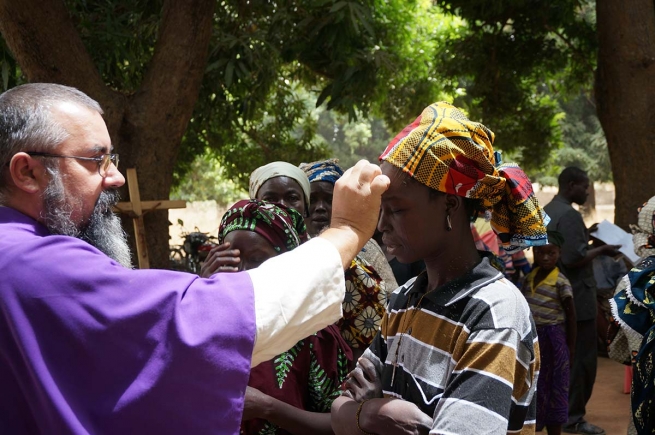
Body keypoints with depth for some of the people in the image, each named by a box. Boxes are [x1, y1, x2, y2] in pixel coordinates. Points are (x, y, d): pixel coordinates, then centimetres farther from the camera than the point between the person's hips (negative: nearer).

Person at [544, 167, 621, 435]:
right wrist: (601, 250, -12)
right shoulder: (569, 215, -19)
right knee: (581, 358, -2)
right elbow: (573, 258, -25)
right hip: (575, 298, -10)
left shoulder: (546, 211, 12)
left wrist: (585, 236, 17)